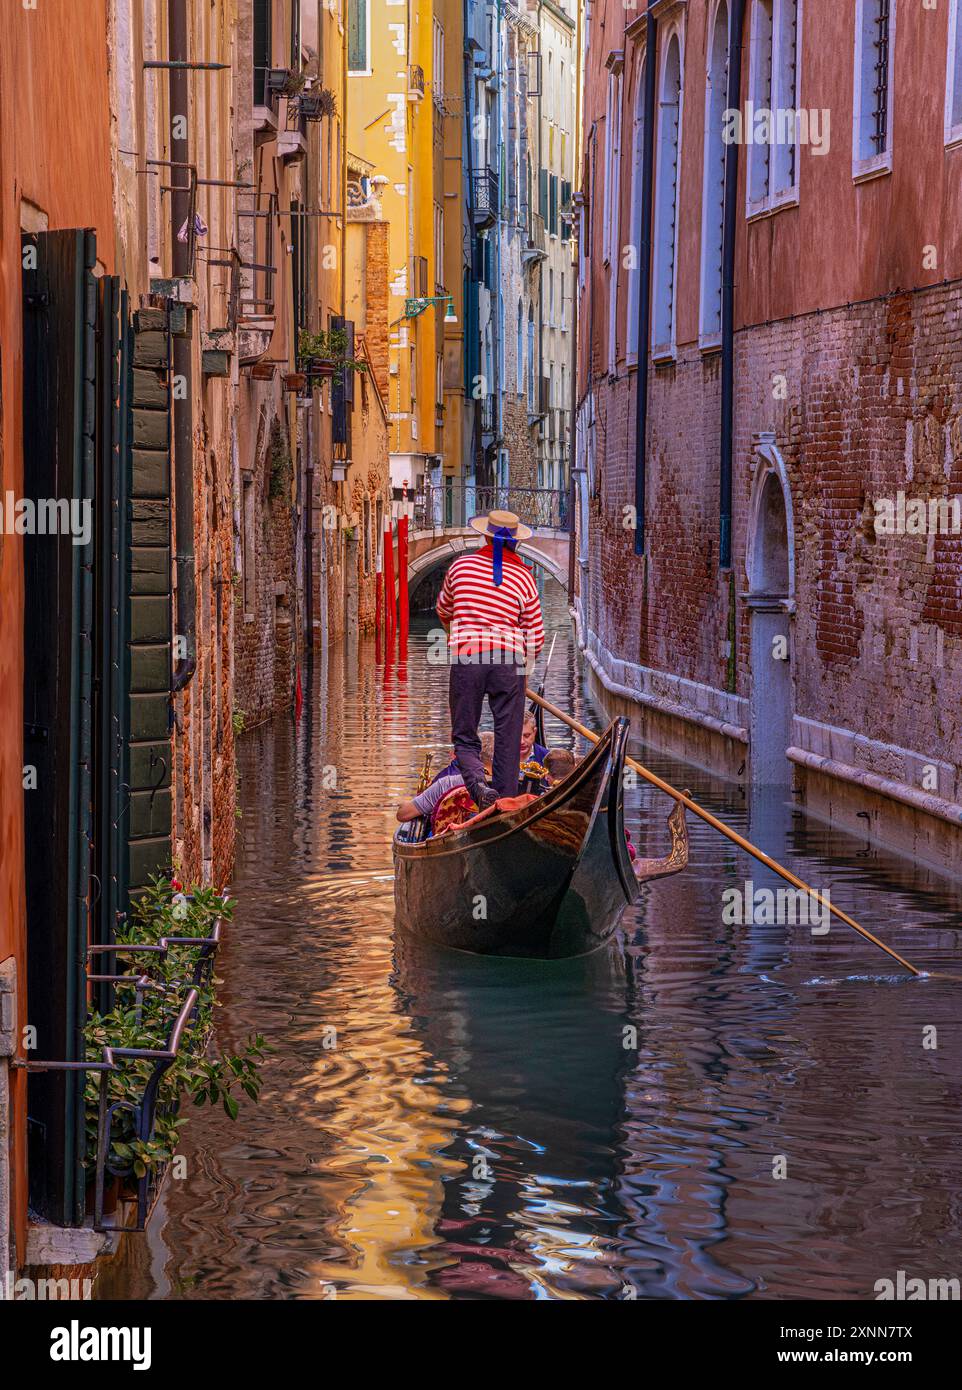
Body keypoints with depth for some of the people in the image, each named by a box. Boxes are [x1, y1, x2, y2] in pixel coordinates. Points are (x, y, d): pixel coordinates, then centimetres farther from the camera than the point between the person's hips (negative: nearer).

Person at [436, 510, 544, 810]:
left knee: (465, 738, 8)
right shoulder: (523, 577, 3)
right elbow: (536, 637, 6)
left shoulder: (461, 565, 5)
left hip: (465, 658, 0)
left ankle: (477, 782, -20)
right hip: (509, 661, 0)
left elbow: (443, 610, 24)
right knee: (508, 742, 6)